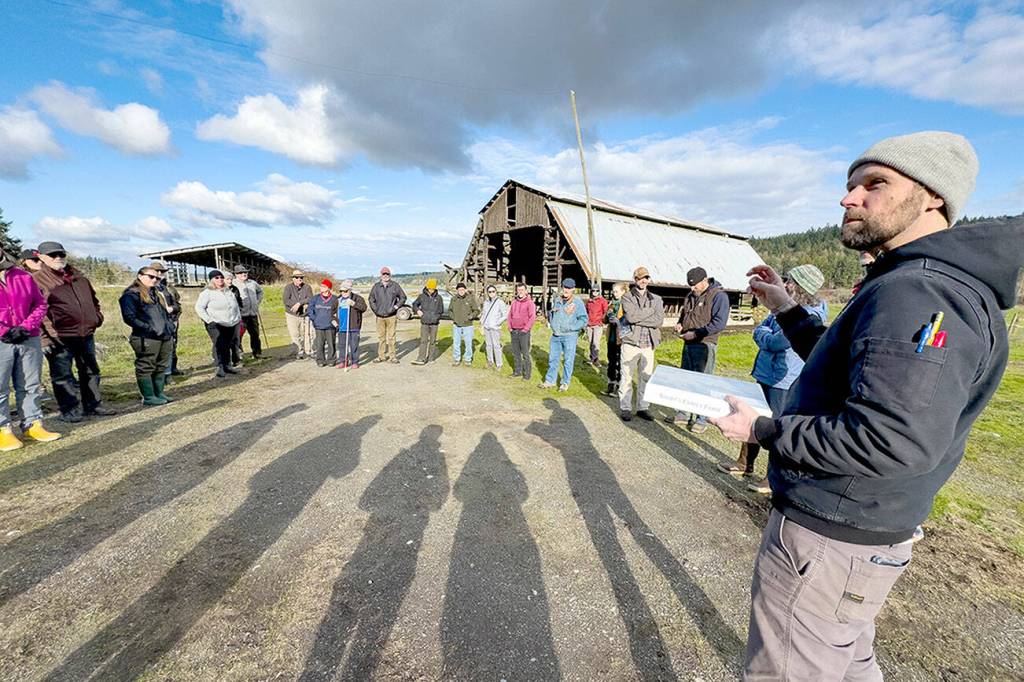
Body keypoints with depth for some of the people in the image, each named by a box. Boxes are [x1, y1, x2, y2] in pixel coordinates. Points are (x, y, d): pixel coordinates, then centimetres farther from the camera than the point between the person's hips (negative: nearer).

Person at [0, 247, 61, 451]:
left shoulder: (23, 276, 9)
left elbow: (40, 304, 8)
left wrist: (26, 327, -5)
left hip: (29, 340, 3)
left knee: (31, 386, 9)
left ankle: (33, 425, 19)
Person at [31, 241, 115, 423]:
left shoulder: (79, 277, 15)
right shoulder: (37, 280, -5)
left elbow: (93, 299, 29)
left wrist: (96, 318, 14)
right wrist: (47, 336, -17)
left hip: (86, 334, 7)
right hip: (60, 338, -6)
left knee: (91, 372, 14)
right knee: (63, 376, 2)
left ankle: (93, 405, 25)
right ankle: (69, 410, 11)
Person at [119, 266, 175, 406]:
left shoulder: (158, 293, 21)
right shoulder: (131, 294, -4)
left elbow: (166, 312, 29)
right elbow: (129, 318, -13)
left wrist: (170, 328, 16)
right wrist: (149, 329, -18)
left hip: (166, 337, 8)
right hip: (146, 339, -8)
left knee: (162, 367, 12)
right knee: (146, 367, 0)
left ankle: (159, 393, 21)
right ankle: (148, 397, 5)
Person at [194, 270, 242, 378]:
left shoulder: (228, 291, 16)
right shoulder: (207, 292, -3)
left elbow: (236, 305, 26)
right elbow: (199, 307, -6)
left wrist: (239, 317, 17)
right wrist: (208, 320, -12)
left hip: (232, 324, 5)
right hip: (216, 325, -5)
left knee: (228, 345, 8)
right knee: (219, 345, -11)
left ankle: (228, 365, 16)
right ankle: (219, 367, -6)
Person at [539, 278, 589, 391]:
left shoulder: (578, 302, -8)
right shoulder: (557, 300, 10)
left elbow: (583, 320, -12)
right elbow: (550, 315, 22)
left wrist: (570, 327, -17)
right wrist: (551, 322, 2)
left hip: (570, 336, -5)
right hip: (555, 335, 6)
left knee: (568, 360, 3)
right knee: (553, 358, 13)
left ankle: (565, 383, 16)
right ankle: (550, 380, 25)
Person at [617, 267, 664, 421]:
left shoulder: (656, 299, 10)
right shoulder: (627, 298, 1)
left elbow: (659, 321, -6)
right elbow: (631, 316, -17)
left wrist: (636, 319, -12)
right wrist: (650, 310, -6)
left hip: (648, 345, 3)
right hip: (630, 344, -3)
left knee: (646, 378, 10)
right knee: (626, 378, 3)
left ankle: (643, 407, 22)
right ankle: (625, 408, 14)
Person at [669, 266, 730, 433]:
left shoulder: (719, 296, -10)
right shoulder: (691, 295, 13)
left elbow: (719, 323, -19)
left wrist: (696, 333, -20)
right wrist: (680, 323, 6)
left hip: (705, 345, -8)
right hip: (688, 344, 8)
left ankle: (703, 419, 8)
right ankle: (684, 412, 26)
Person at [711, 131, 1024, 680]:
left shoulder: (917, 291, -25)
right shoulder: (925, 283, 11)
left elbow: (894, 441, -33)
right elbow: (846, 367, 22)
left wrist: (762, 430, -22)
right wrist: (786, 309, 16)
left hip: (826, 542, -10)